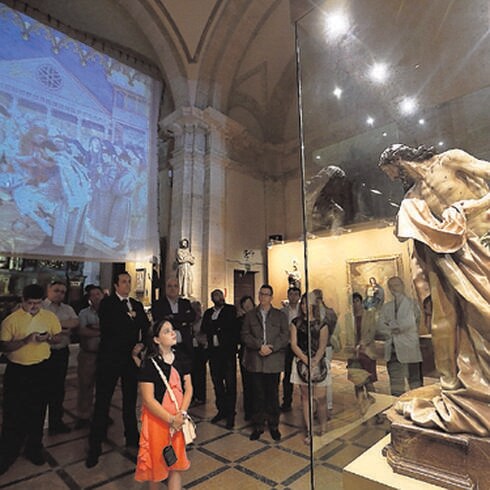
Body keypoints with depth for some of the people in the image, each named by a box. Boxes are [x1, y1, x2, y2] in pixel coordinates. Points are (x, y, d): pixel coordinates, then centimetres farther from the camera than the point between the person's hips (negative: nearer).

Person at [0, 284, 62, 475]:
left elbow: (58, 337, 7)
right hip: (17, 371, -2)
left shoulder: (50, 317, -1)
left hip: (41, 369, 3)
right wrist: (25, 340, -25)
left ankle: (34, 449, 32)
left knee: (37, 411, 13)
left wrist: (48, 338, -15)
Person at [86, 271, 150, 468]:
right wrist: (131, 319, -8)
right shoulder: (107, 303, -4)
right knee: (102, 401, 2)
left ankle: (132, 437, 30)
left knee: (130, 399, 15)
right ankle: (95, 446, 16)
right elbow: (109, 327, -18)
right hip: (110, 358, -4)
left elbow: (146, 327, 3)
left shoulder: (137, 305, 10)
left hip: (132, 357, 5)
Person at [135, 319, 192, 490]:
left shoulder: (180, 359, -1)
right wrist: (171, 419, -17)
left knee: (176, 463, 12)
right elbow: (148, 399, -17)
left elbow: (188, 388, 0)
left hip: (178, 418, 4)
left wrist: (182, 414, -13)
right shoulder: (149, 364, -16)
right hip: (157, 418, -4)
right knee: (157, 461, 15)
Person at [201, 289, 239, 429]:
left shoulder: (231, 310, 1)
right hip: (214, 351, 4)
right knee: (217, 382, 12)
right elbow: (203, 329, 0)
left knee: (230, 383, -1)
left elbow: (234, 327, -11)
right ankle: (221, 410, 26)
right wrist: (219, 327, -12)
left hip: (228, 351, -4)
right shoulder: (208, 312, 13)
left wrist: (214, 326, -8)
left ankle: (230, 414, 10)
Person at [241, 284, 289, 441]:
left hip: (273, 360, 0)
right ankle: (258, 426, 22)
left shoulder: (280, 315, 8)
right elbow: (245, 335, 1)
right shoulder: (250, 315, 10)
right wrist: (259, 346, -13)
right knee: (258, 395, 8)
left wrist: (271, 348, -14)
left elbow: (285, 335, -1)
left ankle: (274, 426, 23)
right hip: (255, 361, 1)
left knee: (273, 394, 8)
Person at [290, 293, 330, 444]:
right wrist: (306, 360, -12)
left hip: (318, 363, -2)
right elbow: (294, 345, -1)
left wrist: (313, 363, -16)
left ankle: (323, 430, 15)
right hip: (301, 362, 2)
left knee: (320, 398, -3)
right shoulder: (296, 323, 4)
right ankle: (309, 431, 19)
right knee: (305, 397, 8)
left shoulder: (322, 324, -1)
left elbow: (322, 347, -4)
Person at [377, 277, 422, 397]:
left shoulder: (412, 303, 3)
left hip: (409, 347, -4)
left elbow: (410, 322, -11)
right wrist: (392, 331, -10)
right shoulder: (386, 307, 14)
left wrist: (394, 326, -5)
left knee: (415, 379, 2)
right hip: (392, 349, 4)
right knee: (395, 381, 8)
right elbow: (380, 326, 4)